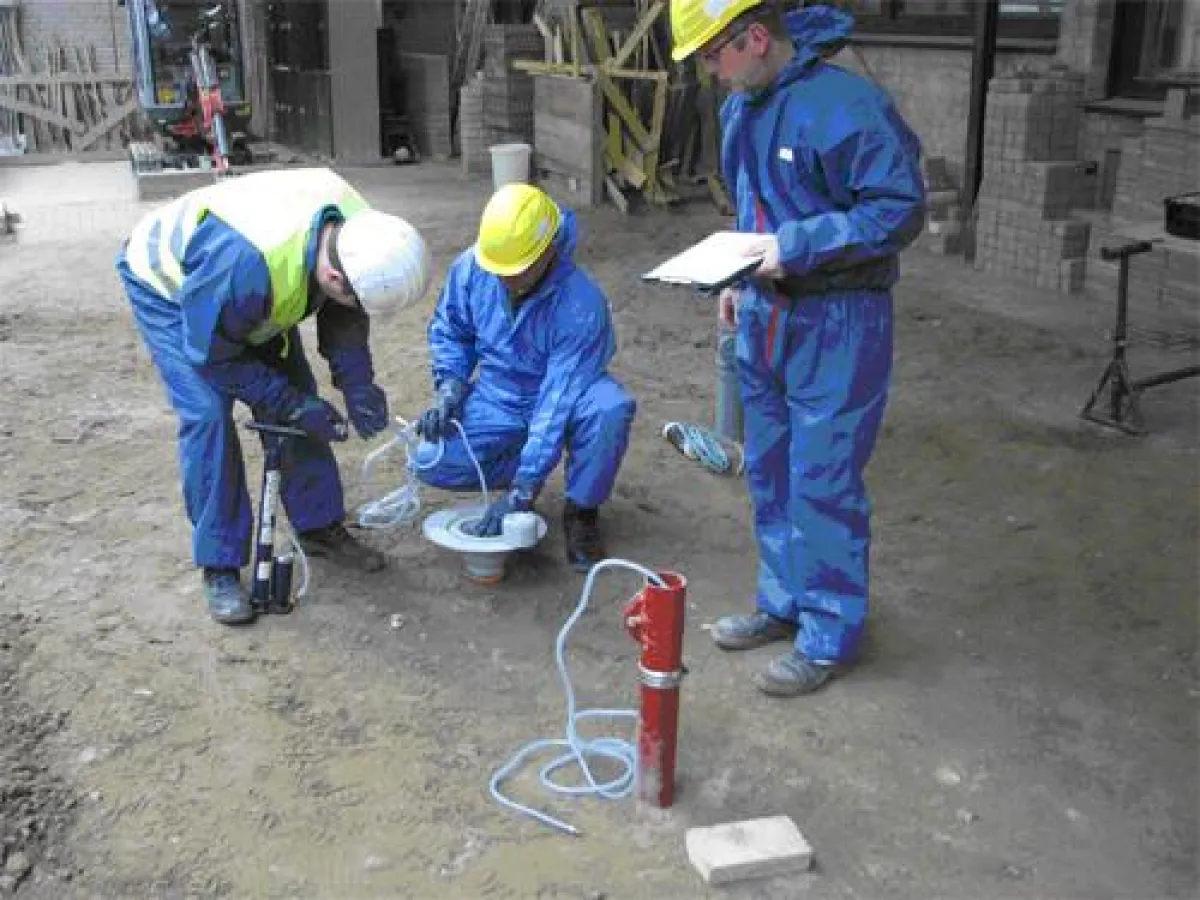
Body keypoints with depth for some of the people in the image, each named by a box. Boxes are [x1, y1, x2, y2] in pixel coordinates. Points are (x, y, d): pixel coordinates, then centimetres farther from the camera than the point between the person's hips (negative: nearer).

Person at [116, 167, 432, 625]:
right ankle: (220, 568, -6)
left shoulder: (360, 231, -27)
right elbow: (213, 355, -30)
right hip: (168, 286, -6)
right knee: (207, 414, -17)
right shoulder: (244, 262, -47)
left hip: (260, 292, 6)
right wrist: (295, 406, -26)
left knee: (297, 396, 1)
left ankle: (320, 527, 17)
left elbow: (344, 319, -9)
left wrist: (358, 384, -23)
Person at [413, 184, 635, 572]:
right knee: (433, 463, -21)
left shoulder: (582, 305, -32)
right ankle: (522, 463, 9)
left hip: (566, 395, -3)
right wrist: (449, 387, -16)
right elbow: (448, 331, 3)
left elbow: (557, 404, -33)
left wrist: (520, 493, -34)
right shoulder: (470, 269, -18)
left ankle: (581, 511, -11)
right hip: (497, 399, 3)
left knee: (611, 408, -37)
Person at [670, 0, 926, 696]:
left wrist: (796, 246, -25)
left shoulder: (844, 104, -20)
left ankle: (830, 636, 14)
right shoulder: (742, 107, 8)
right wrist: (740, 279, 14)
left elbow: (901, 208, -22)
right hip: (766, 315, 9)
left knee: (824, 483, -2)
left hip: (838, 325, -9)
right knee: (769, 471, 17)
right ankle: (785, 603, 34)